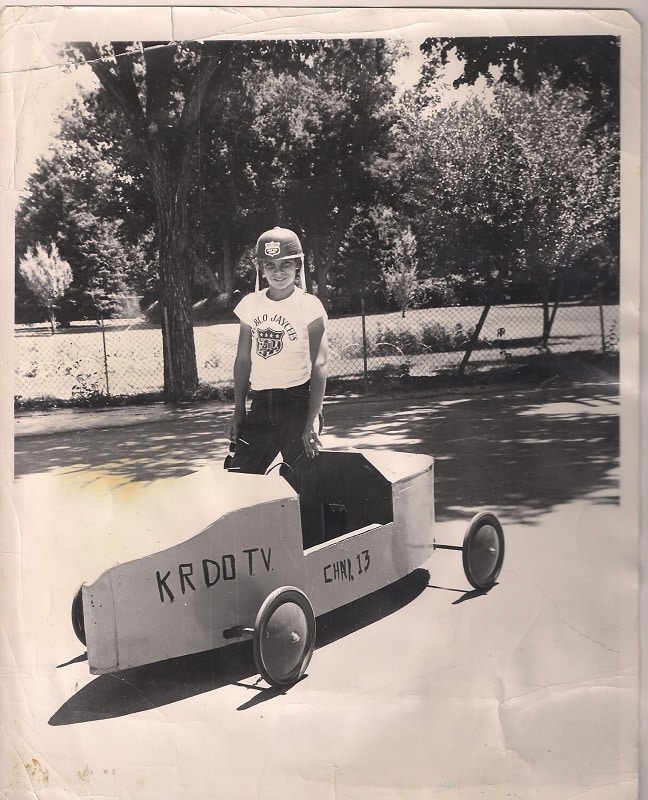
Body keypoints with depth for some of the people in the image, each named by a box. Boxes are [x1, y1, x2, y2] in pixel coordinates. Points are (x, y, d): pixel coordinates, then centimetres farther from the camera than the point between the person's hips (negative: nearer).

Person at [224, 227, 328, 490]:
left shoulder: (309, 306, -5)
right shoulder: (250, 305, 7)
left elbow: (318, 366, -10)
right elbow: (243, 360, 12)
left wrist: (312, 422, -17)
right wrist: (239, 412, 7)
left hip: (298, 402, -4)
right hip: (260, 404, 4)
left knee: (297, 482, -2)